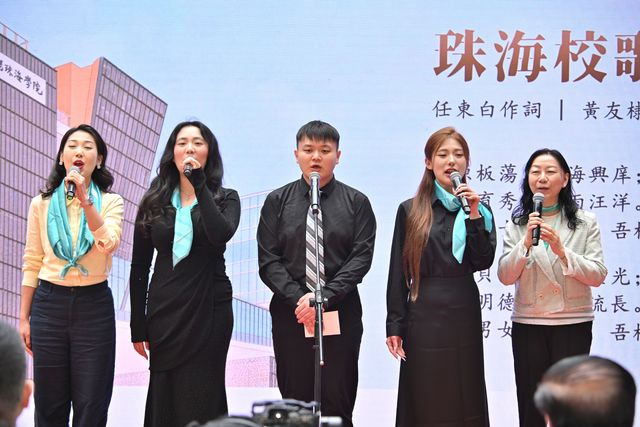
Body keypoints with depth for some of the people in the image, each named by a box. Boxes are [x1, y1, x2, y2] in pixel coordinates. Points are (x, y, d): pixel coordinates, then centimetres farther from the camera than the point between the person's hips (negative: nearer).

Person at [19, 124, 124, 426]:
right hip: (49, 302, 1)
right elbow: (31, 264, 8)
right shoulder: (42, 204, 6)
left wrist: (85, 200, -23)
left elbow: (108, 244, -17)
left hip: (94, 304, -1)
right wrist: (23, 318, 6)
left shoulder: (110, 202, 2)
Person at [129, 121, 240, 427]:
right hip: (164, 310, 2)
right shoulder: (154, 202, 8)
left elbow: (221, 235, -21)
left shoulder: (225, 198, 3)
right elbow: (139, 267, 8)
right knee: (163, 400, 5)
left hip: (208, 310, -2)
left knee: (200, 401, -1)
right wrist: (138, 326, 4)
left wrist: (199, 184, -16)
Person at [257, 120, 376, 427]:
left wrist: (325, 296, -15)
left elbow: (362, 257, -3)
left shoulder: (356, 203, 6)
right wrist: (298, 298, -12)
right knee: (294, 401, 4)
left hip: (341, 314, -1)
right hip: (290, 314, 1)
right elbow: (268, 260, 1)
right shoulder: (277, 201, 7)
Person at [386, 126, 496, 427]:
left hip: (464, 312, 1)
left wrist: (474, 215, -14)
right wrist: (395, 326, -2)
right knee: (424, 400, 3)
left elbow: (483, 262, -6)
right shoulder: (410, 211, 2)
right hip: (423, 313, -1)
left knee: (464, 397, 6)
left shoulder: (479, 210, 8)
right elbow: (398, 272, 2)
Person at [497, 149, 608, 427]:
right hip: (528, 325, 1)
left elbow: (598, 276, -5)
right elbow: (505, 277, -3)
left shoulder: (585, 223, 1)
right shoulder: (517, 224, 5)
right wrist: (526, 243, -17)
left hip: (573, 324, -1)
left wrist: (561, 251, -17)